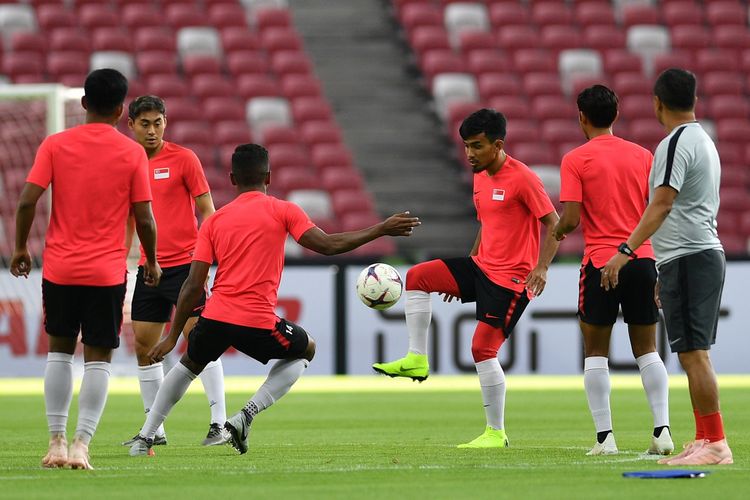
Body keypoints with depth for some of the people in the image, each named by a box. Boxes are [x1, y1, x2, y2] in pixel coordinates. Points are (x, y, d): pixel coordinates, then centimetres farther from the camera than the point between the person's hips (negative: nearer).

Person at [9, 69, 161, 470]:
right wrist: (152, 262, 12)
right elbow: (144, 218, -3)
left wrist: (20, 248, 7)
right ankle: (81, 444, -7)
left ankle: (56, 442, 11)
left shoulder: (55, 145, -2)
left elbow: (27, 201, -7)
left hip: (59, 267, 2)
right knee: (98, 358, 3)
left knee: (59, 350, 15)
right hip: (107, 271, -1)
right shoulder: (132, 153, -4)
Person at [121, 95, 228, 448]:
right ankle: (154, 429, 13)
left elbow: (207, 210, -4)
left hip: (184, 263, -5)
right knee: (143, 348, 5)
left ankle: (219, 424, -8)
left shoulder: (183, 159, -5)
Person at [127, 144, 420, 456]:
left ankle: (145, 438, 25)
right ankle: (246, 416, 7)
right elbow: (327, 245, -6)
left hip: (215, 317, 3)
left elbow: (193, 285, 6)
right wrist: (381, 230, 2)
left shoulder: (214, 221, 11)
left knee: (190, 363, 34)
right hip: (258, 322, -3)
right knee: (306, 350, 26)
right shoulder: (282, 211, 2)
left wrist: (173, 337, 9)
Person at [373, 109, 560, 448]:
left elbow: (553, 222, -14)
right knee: (416, 277, -5)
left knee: (482, 348, -12)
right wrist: (462, 274, 23)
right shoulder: (480, 178, 11)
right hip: (482, 266, 9)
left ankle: (496, 434, -3)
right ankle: (417, 359, -1)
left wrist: (541, 267, -26)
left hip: (511, 277, -9)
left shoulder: (522, 178, -15)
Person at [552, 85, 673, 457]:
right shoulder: (642, 155, 7)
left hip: (600, 262, -3)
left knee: (596, 352, 7)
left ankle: (604, 436, 1)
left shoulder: (575, 160, -5)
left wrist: (557, 231, 11)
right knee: (646, 349, 11)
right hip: (642, 259, 3)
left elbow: (570, 219, -11)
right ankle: (662, 429, -1)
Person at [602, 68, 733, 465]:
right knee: (694, 355, 12)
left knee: (693, 354, -10)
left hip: (688, 260, -10)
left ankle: (715, 444, -11)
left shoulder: (676, 144, -12)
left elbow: (662, 204, -23)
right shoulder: (704, 141, 19)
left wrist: (626, 250, -29)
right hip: (704, 254, 10)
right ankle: (705, 441, 15)